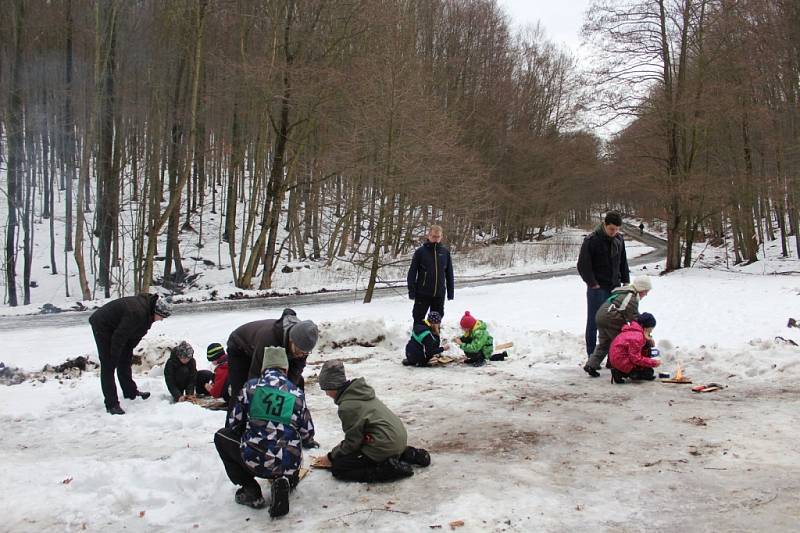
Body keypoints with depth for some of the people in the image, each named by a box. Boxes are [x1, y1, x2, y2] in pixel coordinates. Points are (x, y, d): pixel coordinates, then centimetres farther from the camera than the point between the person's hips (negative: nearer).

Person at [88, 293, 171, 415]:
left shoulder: (147, 310, -7)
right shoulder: (136, 313, -37)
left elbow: (137, 334, 4)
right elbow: (119, 337, -30)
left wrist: (128, 351, 4)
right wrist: (115, 358, -20)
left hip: (116, 327, 10)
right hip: (102, 326, -10)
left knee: (125, 360, 16)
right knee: (108, 365, -9)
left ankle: (130, 391, 31)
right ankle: (111, 404, -7)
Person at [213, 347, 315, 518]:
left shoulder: (251, 387, 2)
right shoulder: (297, 393, 5)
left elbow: (233, 423, 9)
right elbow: (307, 434, 10)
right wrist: (308, 443, 35)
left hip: (255, 460, -3)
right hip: (289, 465, 3)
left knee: (221, 437, 25)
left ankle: (250, 490, 15)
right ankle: (285, 481, 4)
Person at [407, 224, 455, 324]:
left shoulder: (445, 251, 4)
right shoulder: (421, 251, -5)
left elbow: (449, 273, 9)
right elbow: (412, 272, -5)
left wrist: (450, 291, 8)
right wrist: (411, 290, -9)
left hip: (439, 294, 3)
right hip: (423, 293, -3)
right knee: (419, 319, 6)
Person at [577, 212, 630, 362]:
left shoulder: (619, 239, 7)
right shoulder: (591, 240, -12)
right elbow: (583, 265, -10)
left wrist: (626, 281, 11)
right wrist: (593, 283, -13)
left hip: (615, 287, 5)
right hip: (597, 288, -5)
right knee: (594, 322, 2)